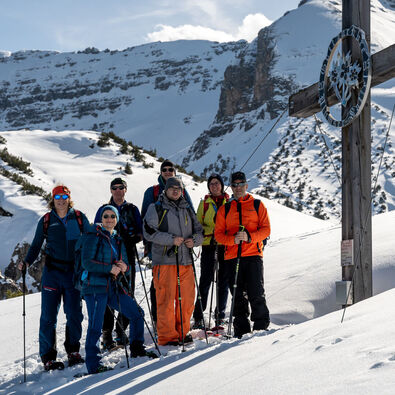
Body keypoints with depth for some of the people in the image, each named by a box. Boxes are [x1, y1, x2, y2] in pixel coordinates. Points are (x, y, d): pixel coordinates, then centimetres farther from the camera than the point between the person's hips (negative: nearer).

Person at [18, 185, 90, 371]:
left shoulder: (79, 218, 4)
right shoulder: (46, 221, 3)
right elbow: (36, 245, 10)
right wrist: (26, 262, -5)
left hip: (74, 271, 1)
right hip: (52, 272, -1)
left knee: (74, 314, 3)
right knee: (49, 316, -3)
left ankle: (73, 351, 20)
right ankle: (48, 357, 4)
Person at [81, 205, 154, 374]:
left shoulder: (118, 240, 16)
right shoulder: (93, 237, -4)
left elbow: (127, 268, 19)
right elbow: (86, 262, -14)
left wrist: (124, 268, -6)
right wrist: (110, 268, -20)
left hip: (113, 287, 7)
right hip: (95, 287, -7)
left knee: (137, 313, 11)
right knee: (95, 327, -9)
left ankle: (136, 349, 27)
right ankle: (93, 365, -5)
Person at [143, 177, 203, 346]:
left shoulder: (187, 209, 19)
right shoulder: (156, 208, 3)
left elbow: (199, 231, 20)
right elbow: (149, 232, -8)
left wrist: (194, 240, -3)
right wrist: (171, 239, -16)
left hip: (185, 261, 5)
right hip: (164, 261, -5)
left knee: (187, 299, 5)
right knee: (166, 300, -7)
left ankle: (181, 332, 19)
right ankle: (167, 336, 0)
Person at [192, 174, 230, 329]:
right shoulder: (204, 203, 9)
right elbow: (198, 225, 7)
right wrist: (210, 232, -11)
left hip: (226, 246, 1)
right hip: (209, 245, -1)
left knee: (224, 281, 5)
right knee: (205, 280, -7)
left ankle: (220, 314, 16)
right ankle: (198, 316, -4)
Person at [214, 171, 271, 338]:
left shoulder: (257, 205, 10)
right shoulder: (224, 209, 15)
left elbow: (266, 229, 2)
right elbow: (218, 233, 8)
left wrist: (249, 236, -15)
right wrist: (233, 239, -12)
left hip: (253, 255, -2)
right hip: (233, 256, 2)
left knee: (256, 293, -9)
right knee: (238, 296, 4)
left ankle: (261, 326, 1)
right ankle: (241, 329, 10)